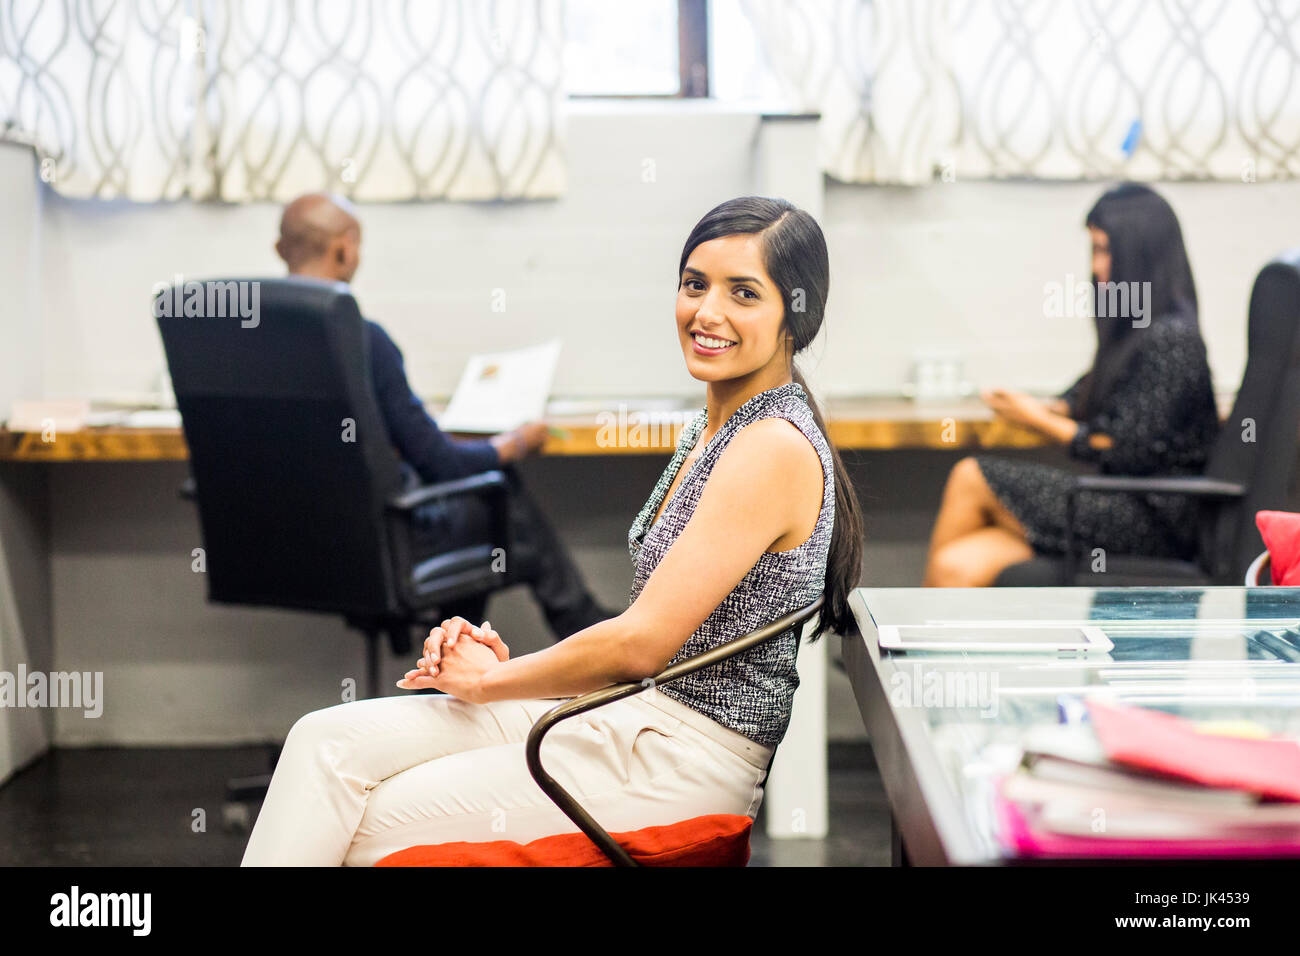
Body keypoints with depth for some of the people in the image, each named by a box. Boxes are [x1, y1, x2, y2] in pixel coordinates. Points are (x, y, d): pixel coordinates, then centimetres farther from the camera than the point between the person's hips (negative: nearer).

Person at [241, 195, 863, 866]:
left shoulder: (776, 448, -17)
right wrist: (510, 659, 2)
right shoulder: (712, 428, 14)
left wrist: (490, 680, -5)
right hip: (627, 713, 9)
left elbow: (640, 644, -20)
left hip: (689, 757, -9)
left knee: (362, 827, -11)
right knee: (330, 741, -4)